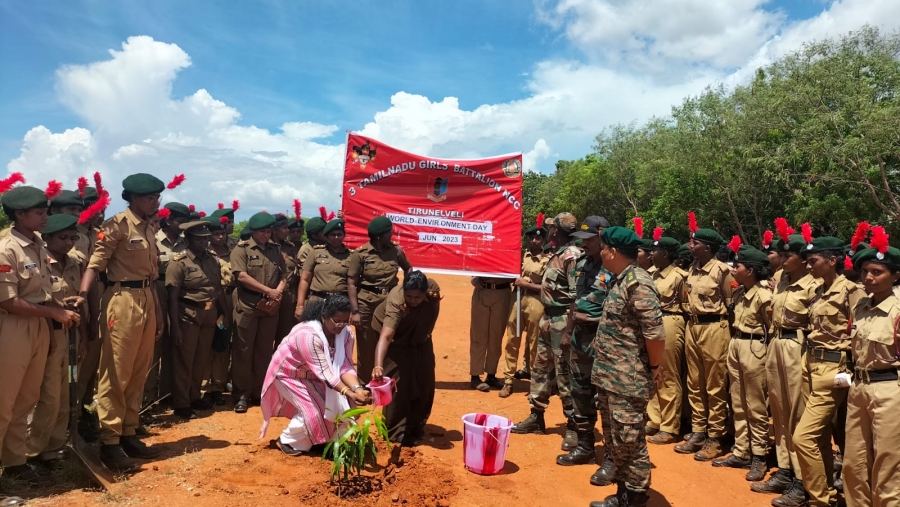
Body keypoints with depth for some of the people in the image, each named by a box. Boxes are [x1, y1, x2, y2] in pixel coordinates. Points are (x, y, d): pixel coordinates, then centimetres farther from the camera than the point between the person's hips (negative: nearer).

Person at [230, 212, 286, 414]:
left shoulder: (275, 250, 12)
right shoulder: (241, 249, -3)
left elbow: (283, 275, 9)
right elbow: (242, 276, -14)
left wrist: (278, 293, -11)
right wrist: (268, 291, -14)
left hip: (270, 308, 4)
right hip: (247, 307, -4)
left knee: (265, 351, 10)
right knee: (243, 351, 1)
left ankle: (260, 392, 20)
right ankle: (241, 395, 10)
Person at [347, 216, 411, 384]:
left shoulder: (396, 250, 2)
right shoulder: (360, 253, -9)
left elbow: (408, 268, 19)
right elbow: (351, 283, -8)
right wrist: (355, 311, -13)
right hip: (367, 304, -3)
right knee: (366, 348, 8)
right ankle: (365, 385, 23)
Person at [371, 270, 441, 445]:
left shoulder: (432, 287, -27)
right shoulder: (395, 302, -41)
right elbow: (385, 336, -52)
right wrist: (378, 366, -64)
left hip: (420, 341, 5)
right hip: (397, 341, -5)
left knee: (423, 384, 8)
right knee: (398, 384, -12)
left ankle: (416, 427, 26)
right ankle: (398, 431, 2)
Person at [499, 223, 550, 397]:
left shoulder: (548, 260, -4)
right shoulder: (521, 255, 8)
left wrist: (526, 284, -13)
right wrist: (515, 280, -2)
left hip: (536, 303, -4)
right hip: (517, 300, 4)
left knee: (533, 342, 10)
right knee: (512, 340, 6)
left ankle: (532, 373, 28)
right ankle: (508, 380, 14)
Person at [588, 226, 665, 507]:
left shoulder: (637, 283, -19)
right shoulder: (620, 280, 12)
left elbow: (655, 331, -22)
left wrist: (654, 367, -12)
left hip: (628, 380, -10)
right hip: (612, 377, 10)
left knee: (629, 440, 1)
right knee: (616, 439, 18)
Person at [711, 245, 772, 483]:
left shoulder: (763, 295, -16)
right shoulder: (739, 292, 8)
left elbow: (772, 327, -8)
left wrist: (763, 349, -1)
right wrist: (736, 342, 12)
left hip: (753, 348, -8)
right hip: (735, 346, 8)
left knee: (756, 407, 2)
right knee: (738, 404, 14)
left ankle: (759, 458, 13)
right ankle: (741, 452, 23)